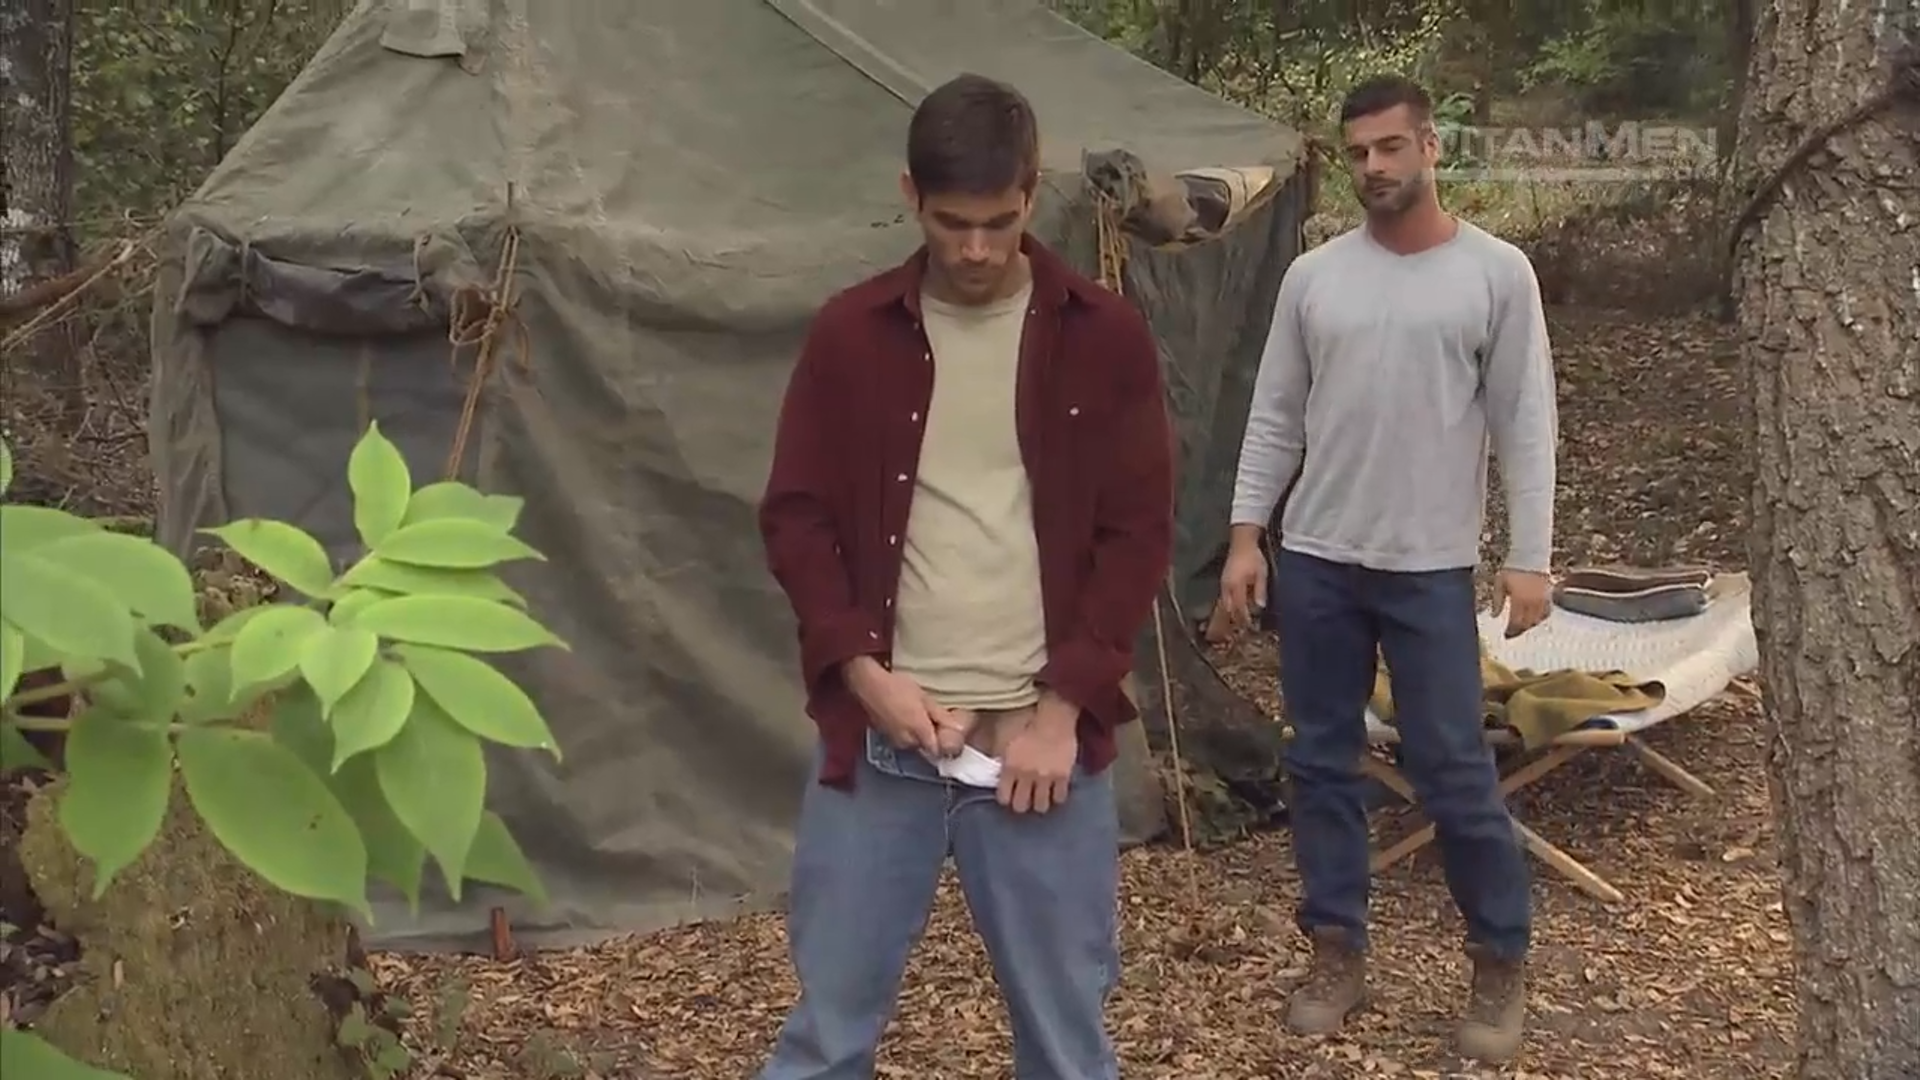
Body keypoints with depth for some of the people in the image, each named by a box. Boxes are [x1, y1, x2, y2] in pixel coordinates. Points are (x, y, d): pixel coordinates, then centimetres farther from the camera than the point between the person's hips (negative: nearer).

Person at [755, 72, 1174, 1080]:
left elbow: (1138, 533, 0)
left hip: (1044, 734, 0)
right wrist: (865, 673, -9)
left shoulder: (1104, 337, 1)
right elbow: (797, 516, 3)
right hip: (877, 733, 0)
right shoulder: (848, 334, 2)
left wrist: (1063, 707, -7)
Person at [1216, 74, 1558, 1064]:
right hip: (1314, 562, 4)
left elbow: (1525, 425, -3)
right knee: (1321, 761, 9)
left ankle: (1502, 962, 17)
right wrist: (1246, 534, 1)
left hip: (1429, 569, -3)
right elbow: (1274, 418, 7)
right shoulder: (1313, 275, 4)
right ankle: (1338, 953, 22)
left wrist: (1529, 556, -8)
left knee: (1452, 768, -1)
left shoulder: (1495, 273, -3)